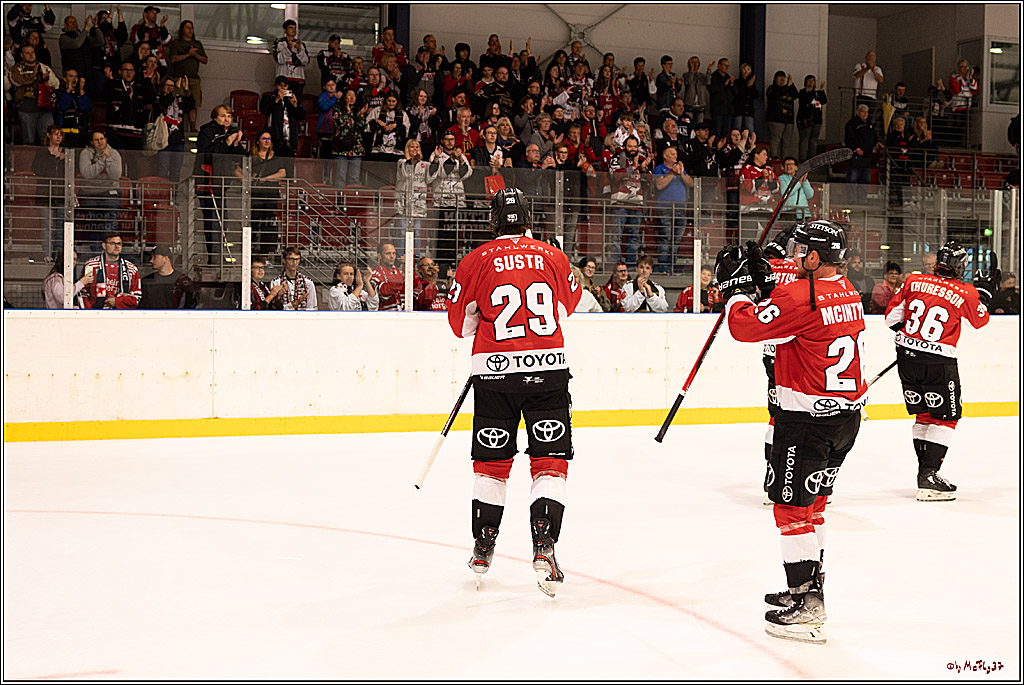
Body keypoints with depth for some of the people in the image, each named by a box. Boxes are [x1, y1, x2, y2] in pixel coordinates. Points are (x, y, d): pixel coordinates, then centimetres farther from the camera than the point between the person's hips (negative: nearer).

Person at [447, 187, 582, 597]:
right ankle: (543, 547, -9)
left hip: (494, 369, 0)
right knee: (550, 460, 3)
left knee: (491, 461, 14)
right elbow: (568, 305, 21)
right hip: (547, 366, 0)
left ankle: (483, 549, 24)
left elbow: (461, 323, 4)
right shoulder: (552, 257, 4)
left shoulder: (476, 261, -1)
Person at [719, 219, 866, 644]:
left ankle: (806, 608, -1)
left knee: (792, 505, -2)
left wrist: (735, 286, -3)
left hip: (807, 416, -9)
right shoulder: (847, 292, 8)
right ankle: (810, 588, 32)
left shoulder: (801, 296, -21)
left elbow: (745, 326, -19)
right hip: (847, 414, 9)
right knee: (810, 501, 21)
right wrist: (764, 284, 9)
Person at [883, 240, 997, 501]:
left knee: (923, 414, 18)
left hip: (907, 357, 5)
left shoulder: (914, 281, 1)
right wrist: (984, 291, 23)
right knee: (945, 417, 6)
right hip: (938, 362, -5)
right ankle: (928, 476, -4)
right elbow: (980, 320, 11)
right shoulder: (966, 293, -8)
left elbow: (892, 315, 7)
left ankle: (926, 470, 23)